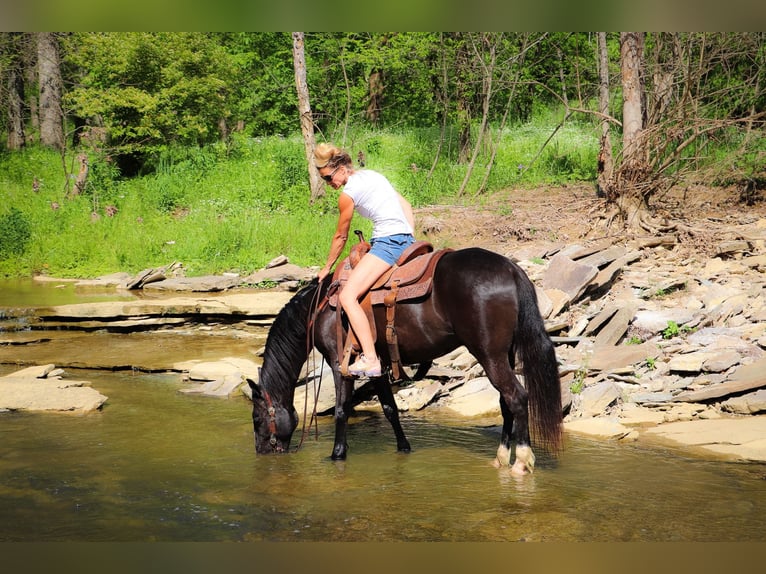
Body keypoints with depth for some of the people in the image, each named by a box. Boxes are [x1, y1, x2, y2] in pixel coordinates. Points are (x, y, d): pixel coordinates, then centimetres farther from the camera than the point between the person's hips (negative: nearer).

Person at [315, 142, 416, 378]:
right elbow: (406, 206, 20)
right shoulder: (373, 175, 18)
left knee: (347, 296, -16)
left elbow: (341, 236, 4)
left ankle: (370, 359, -26)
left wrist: (326, 268, 17)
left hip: (388, 242, -10)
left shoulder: (348, 194, -6)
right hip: (407, 239, 10)